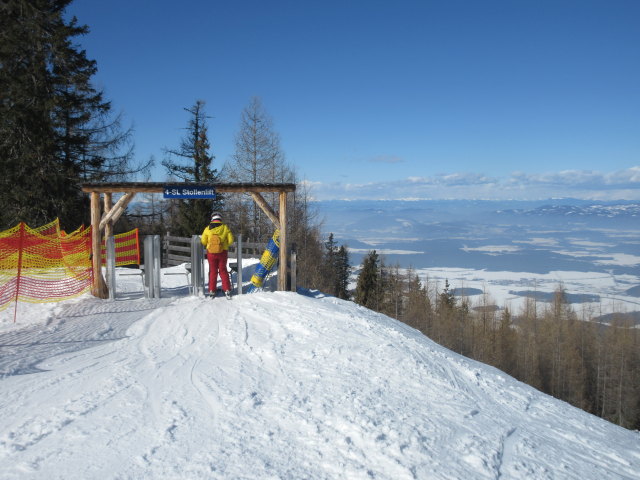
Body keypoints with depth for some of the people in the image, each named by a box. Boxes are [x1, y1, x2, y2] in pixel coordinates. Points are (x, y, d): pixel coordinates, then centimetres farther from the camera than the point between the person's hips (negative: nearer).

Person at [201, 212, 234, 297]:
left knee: (213, 271, 11)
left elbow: (203, 241, 1)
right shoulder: (225, 227, -5)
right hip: (223, 252, 0)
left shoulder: (207, 228, -3)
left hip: (211, 253, 0)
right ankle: (227, 289, 7)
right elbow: (231, 240, -4)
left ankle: (212, 290, 11)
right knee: (223, 270, 11)